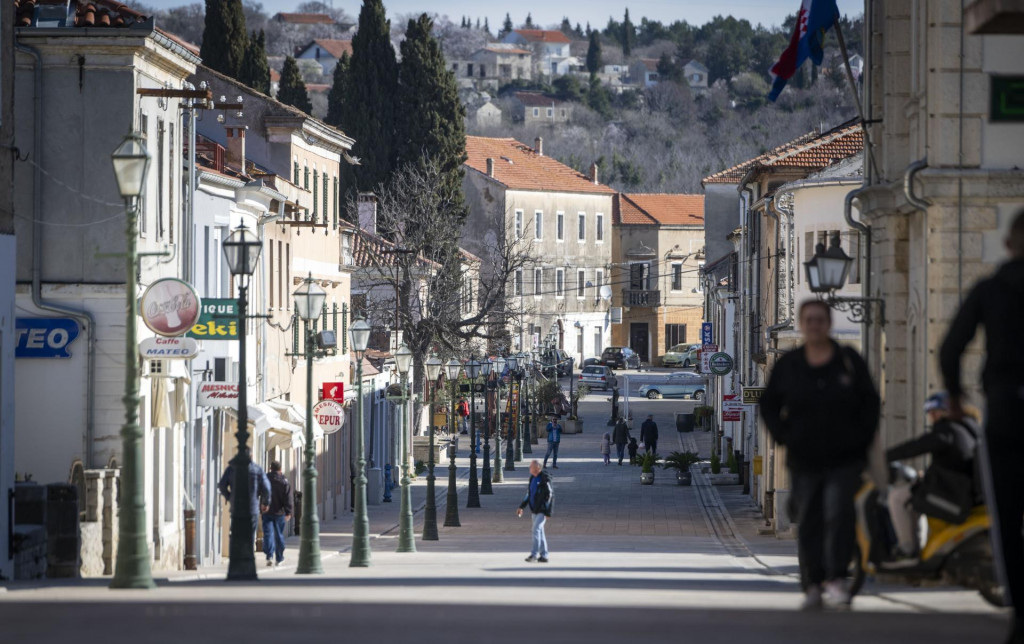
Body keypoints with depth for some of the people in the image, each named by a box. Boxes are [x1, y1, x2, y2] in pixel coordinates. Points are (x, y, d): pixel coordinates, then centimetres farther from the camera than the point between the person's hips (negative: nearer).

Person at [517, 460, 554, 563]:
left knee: (536, 529, -16)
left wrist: (548, 512, -18)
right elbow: (528, 494, 20)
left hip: (542, 510, -8)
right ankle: (544, 555, 14)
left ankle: (534, 553, -15)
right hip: (535, 510, 9)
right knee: (539, 531, 10)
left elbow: (550, 495, -16)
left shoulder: (545, 479, -15)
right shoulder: (532, 478, 10)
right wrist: (521, 507, 15)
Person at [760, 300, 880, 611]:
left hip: (845, 458, -1)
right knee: (808, 522, 3)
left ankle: (836, 579, -13)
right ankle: (813, 585, 10)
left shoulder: (850, 361, 4)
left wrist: (862, 437, -2)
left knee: (838, 514, -15)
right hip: (804, 460, 1)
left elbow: (870, 402, 9)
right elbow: (769, 405, 13)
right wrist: (784, 435, 0)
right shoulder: (787, 365, 5)